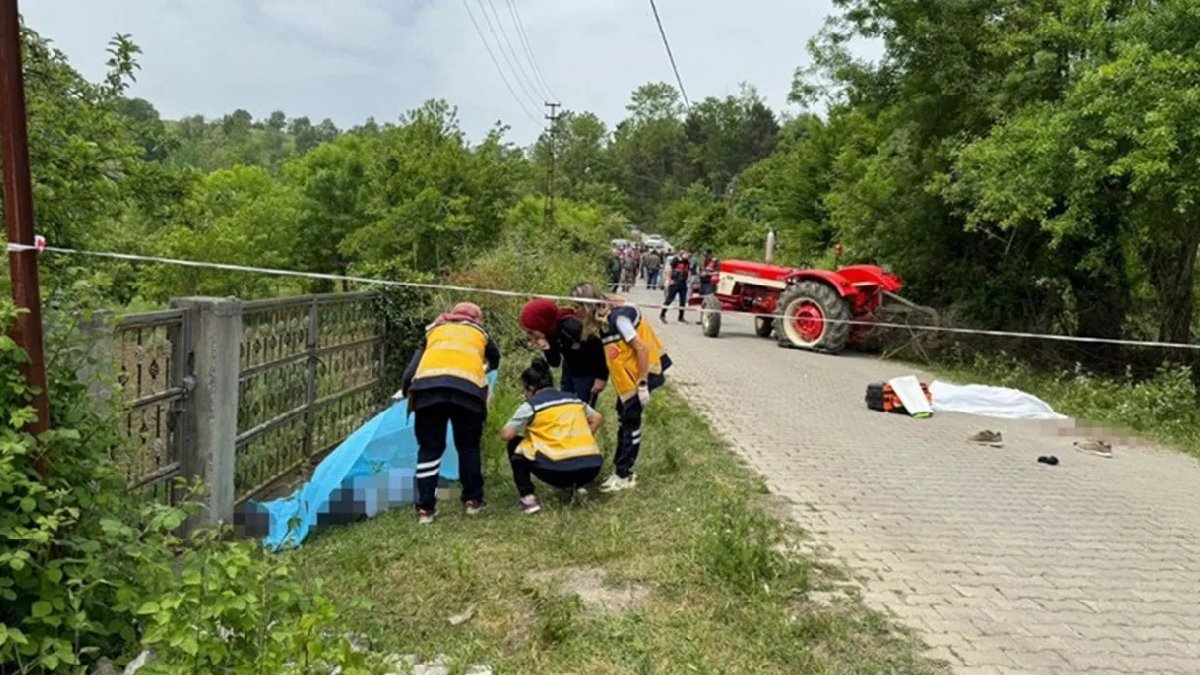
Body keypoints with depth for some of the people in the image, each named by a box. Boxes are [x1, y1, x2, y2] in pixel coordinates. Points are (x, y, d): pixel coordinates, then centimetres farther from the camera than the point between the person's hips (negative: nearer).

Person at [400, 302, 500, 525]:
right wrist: (483, 368, 68)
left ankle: (425, 508, 11)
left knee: (429, 448, 13)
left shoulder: (435, 330, 31)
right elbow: (495, 361, 48)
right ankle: (473, 500, 26)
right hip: (468, 387, 0)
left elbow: (410, 372, 21)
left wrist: (408, 393, 35)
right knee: (468, 446, 19)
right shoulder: (479, 333, 31)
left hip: (428, 386, 0)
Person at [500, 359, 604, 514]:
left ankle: (528, 498, 6)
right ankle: (576, 486, 20)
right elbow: (597, 419, 29)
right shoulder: (573, 398, 19)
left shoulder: (531, 404, 4)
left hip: (559, 470, -6)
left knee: (515, 445, 17)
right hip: (593, 467, 6)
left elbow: (506, 435, 5)